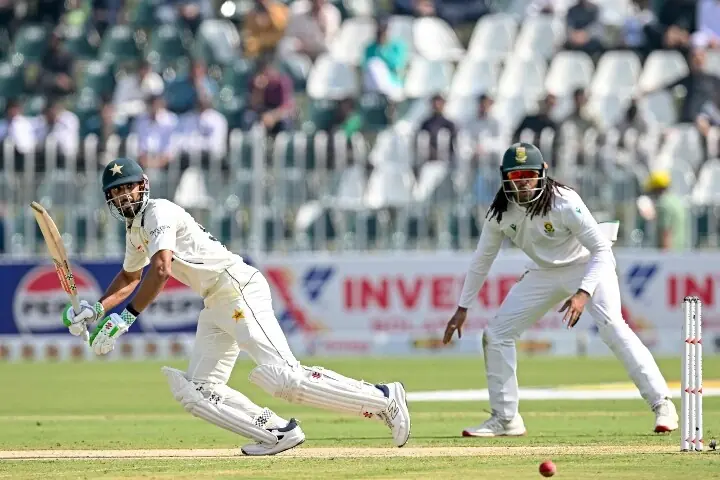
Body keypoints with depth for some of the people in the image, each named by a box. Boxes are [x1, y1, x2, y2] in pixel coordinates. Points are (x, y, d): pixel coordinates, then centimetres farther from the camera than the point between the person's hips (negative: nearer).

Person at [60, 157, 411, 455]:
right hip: (215, 305, 10)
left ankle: (383, 399, -18)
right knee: (196, 390, 0)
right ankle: (277, 432, -4)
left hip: (239, 289, -10)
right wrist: (97, 309, 21)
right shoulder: (135, 229, 20)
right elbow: (130, 276, 38)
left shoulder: (158, 213, -10)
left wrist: (126, 318, -25)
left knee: (283, 378, -23)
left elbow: (161, 270, -25)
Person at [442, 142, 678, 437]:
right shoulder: (500, 213, -13)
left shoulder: (564, 203, -29)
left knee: (612, 327, -29)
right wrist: (462, 308, 1)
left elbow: (602, 249, -29)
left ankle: (662, 404, -26)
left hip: (589, 266, -6)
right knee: (496, 334, -1)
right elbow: (482, 259, 2)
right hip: (545, 274, 6)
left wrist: (583, 293, -41)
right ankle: (505, 419, 12)